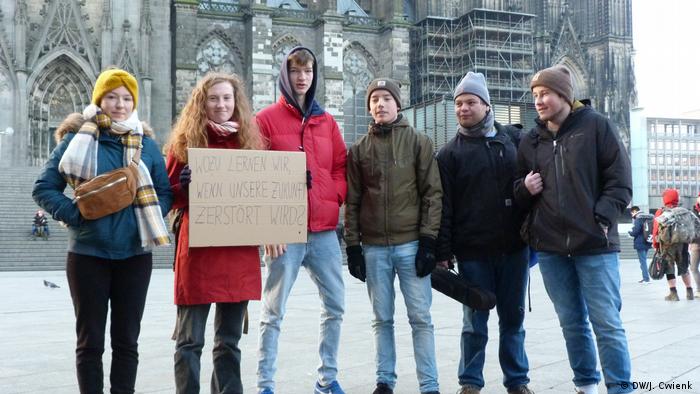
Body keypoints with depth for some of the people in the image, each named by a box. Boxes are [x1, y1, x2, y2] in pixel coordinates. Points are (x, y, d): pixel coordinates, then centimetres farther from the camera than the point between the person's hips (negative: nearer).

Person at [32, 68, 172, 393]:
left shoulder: (147, 144, 6)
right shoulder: (76, 139, -1)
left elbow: (165, 192, 11)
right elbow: (44, 188, 0)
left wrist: (149, 217, -8)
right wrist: (75, 215, -14)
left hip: (135, 254, 2)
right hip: (88, 254, -2)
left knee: (127, 340, 9)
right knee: (90, 341, 5)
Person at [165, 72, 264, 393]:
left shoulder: (251, 139, 11)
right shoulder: (186, 140, 2)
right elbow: (170, 195, 2)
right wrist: (185, 185, -18)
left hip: (240, 250, 3)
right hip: (199, 249, -3)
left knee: (230, 339, 13)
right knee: (190, 339, 2)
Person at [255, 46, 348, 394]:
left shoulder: (326, 121, 14)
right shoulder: (267, 119, 0)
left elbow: (340, 167, 16)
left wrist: (334, 198, -3)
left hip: (324, 229, 5)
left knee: (335, 305, 8)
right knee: (274, 311, -1)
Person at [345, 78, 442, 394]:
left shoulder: (419, 142, 3)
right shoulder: (359, 149, 9)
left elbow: (432, 193, -1)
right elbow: (352, 200, 8)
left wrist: (428, 239, -8)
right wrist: (352, 245, 2)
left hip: (411, 243, -2)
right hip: (373, 247, 2)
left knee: (420, 317, -2)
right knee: (382, 318, 8)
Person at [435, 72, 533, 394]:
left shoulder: (514, 139, 7)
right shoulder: (450, 153, 2)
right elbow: (444, 207, -2)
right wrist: (443, 253, -6)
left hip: (514, 247, 2)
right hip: (473, 251, -2)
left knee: (513, 318, 10)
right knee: (474, 322, 4)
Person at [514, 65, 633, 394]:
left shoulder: (596, 126, 1)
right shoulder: (530, 141, 13)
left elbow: (620, 179, -2)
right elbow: (519, 195, 21)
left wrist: (601, 218, -13)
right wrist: (525, 188, -2)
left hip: (595, 243, -4)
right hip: (549, 246, 4)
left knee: (607, 323, -3)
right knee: (571, 324, 12)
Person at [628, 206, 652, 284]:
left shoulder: (638, 219, -15)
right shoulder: (646, 218, 11)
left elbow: (635, 232, -19)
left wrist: (630, 232, 3)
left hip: (640, 243, -8)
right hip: (647, 242, 8)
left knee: (643, 261, -4)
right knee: (644, 260, 17)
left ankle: (646, 279, -5)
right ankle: (645, 278, 22)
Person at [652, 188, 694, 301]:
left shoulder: (661, 212, -2)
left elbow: (656, 229, -6)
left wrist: (656, 244, 1)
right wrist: (687, 242, 18)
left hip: (667, 244, -3)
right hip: (682, 243, 4)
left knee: (669, 268, 3)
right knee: (684, 268, 15)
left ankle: (673, 293, -3)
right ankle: (689, 292, 16)